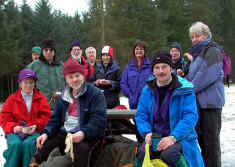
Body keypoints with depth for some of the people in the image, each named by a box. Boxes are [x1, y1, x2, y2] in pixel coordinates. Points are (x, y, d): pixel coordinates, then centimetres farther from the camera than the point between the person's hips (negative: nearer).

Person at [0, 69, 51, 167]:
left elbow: (45, 116, 7)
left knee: (28, 144, -34)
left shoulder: (40, 98, 14)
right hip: (16, 131, 1)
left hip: (34, 131, 0)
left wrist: (35, 126, -11)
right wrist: (13, 127, -11)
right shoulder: (12, 99, 13)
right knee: (15, 144, -33)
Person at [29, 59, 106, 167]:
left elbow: (98, 120, -15)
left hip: (87, 135, -5)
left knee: (81, 147, -36)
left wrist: (83, 133, -31)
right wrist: (46, 133, -6)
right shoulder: (63, 98, 15)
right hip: (65, 133, 5)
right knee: (44, 143, -17)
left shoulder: (95, 94, -5)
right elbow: (55, 119, 15)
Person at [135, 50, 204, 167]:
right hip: (155, 137, 3)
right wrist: (147, 133, -10)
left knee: (168, 155, -34)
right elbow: (141, 115, 10)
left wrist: (173, 137, -25)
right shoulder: (148, 89, 8)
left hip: (180, 138, -3)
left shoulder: (184, 89, -6)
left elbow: (190, 117, -13)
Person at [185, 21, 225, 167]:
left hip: (210, 102, -9)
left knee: (211, 139, -5)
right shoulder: (197, 54, 20)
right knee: (201, 138, 14)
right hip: (199, 102, 9)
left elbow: (207, 76, -18)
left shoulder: (212, 52, -8)